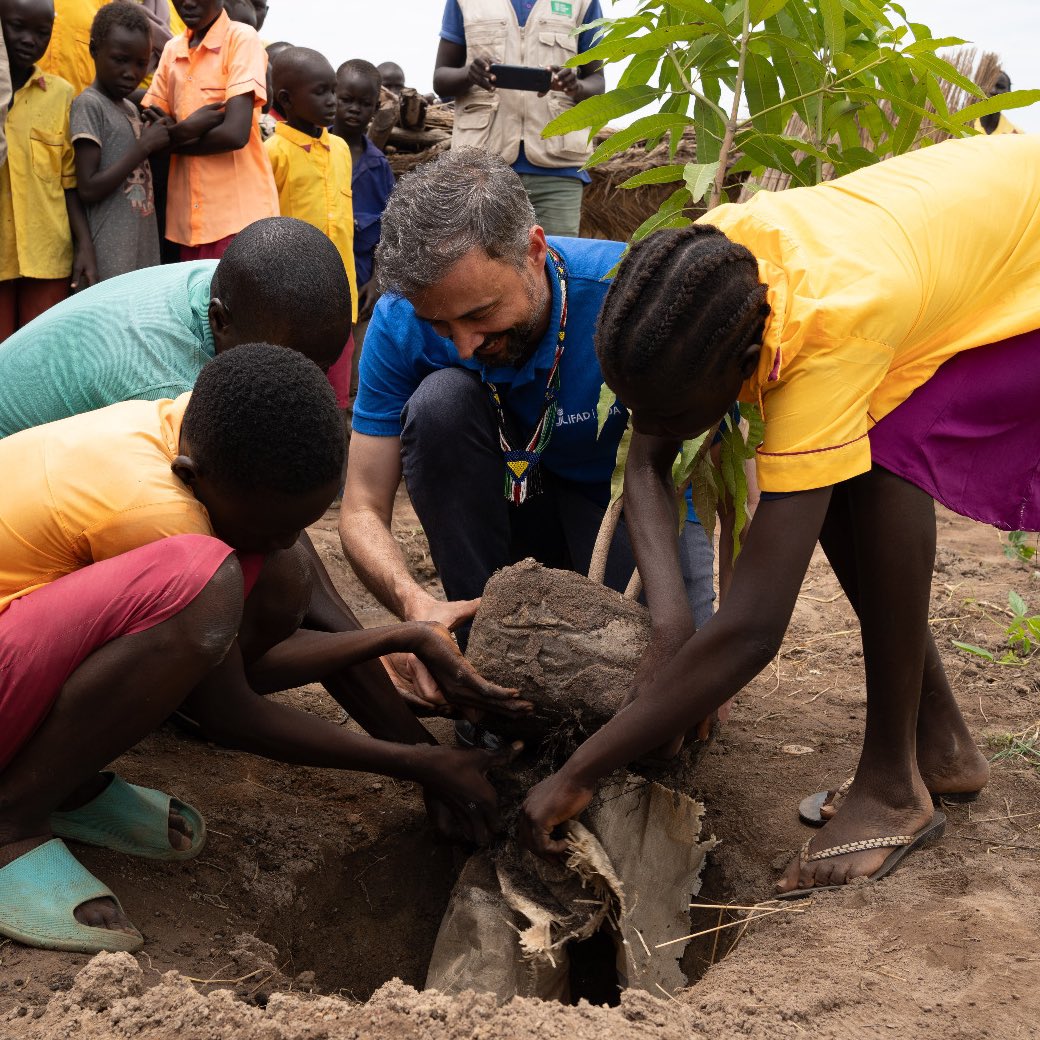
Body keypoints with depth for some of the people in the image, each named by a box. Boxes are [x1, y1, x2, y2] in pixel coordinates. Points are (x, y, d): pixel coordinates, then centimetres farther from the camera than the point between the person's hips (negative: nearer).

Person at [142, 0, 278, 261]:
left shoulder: (242, 39, -5)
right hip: (187, 219, 6)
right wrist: (186, 129, -12)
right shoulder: (172, 50, 14)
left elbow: (235, 133, -16)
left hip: (239, 216, -6)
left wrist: (171, 139, -2)